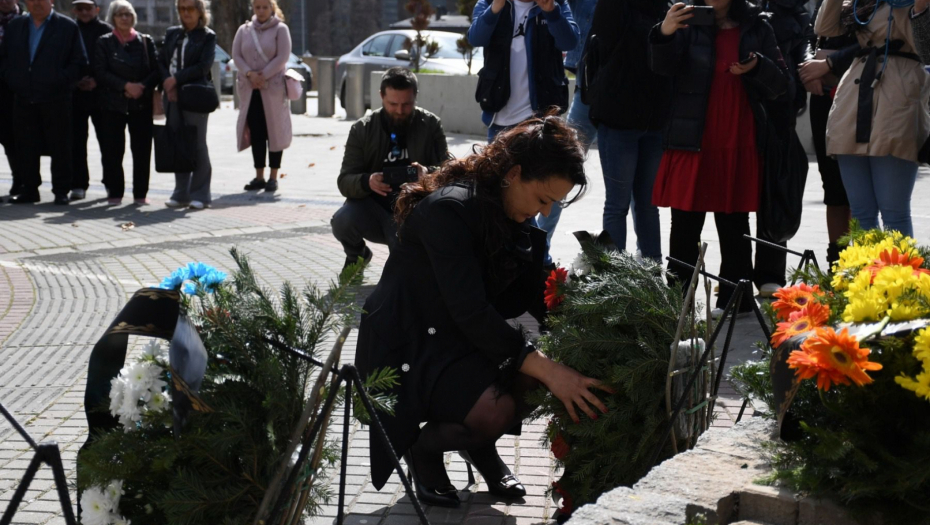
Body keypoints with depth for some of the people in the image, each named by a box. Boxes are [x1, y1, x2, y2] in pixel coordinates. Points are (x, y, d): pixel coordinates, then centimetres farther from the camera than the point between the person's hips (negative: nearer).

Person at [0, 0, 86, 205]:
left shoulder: (68, 27, 0)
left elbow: (79, 62, -1)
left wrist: (61, 81, -10)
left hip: (56, 100, -4)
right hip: (24, 100, 4)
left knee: (60, 148, 0)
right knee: (26, 148, 5)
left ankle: (61, 191, 7)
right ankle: (29, 189, 14)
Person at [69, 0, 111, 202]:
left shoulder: (106, 31, 2)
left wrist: (97, 81, -10)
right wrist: (75, 81, -5)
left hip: (101, 93, -2)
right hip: (75, 93, 2)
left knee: (106, 140, 0)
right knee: (76, 141, 1)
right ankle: (78, 184, 6)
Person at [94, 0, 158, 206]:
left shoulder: (146, 41, 9)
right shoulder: (104, 42, 5)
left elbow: (156, 70, 5)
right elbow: (100, 72, -3)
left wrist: (142, 87, -12)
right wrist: (126, 86, -14)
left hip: (141, 103, 1)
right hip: (113, 104, -1)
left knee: (142, 149, -2)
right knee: (113, 150, -2)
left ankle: (140, 193, 6)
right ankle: (114, 193, 6)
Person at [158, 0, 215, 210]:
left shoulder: (207, 36, 0)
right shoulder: (172, 33, 15)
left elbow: (204, 66, -10)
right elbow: (161, 61, 11)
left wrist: (176, 79, -12)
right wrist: (167, 83, -5)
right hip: (172, 96, 5)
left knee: (197, 144, -4)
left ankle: (200, 194, 1)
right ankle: (181, 193, 10)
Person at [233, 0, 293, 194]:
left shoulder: (280, 29, -1)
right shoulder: (244, 30, 11)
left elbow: (282, 57, -9)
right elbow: (236, 55, 4)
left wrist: (263, 76, -15)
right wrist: (250, 74, -12)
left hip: (273, 88, -3)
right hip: (249, 89, 4)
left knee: (274, 131, -2)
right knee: (255, 133, 4)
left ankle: (273, 177, 2)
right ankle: (259, 176, 9)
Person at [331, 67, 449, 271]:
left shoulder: (431, 125, -4)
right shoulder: (362, 129, -4)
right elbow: (344, 182, -9)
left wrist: (428, 174, -32)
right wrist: (367, 182, -34)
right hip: (372, 207, 0)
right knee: (342, 221, -31)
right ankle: (357, 256, 7)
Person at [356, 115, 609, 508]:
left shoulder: (518, 220, 2)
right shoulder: (448, 209, -24)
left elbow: (534, 301, 1)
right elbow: (470, 312, -31)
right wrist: (545, 369, -35)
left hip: (471, 339, 8)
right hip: (411, 346, -8)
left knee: (555, 367, -17)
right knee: (495, 412, -30)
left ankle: (478, 442, 8)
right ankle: (424, 447, 1)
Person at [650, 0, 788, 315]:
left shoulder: (757, 29, 6)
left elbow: (780, 85, 6)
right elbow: (664, 67, -14)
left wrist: (756, 67, -15)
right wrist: (664, 35, -34)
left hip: (738, 145, 1)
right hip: (692, 141, -1)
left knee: (734, 227, 8)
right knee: (684, 226, 1)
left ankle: (734, 300, 14)